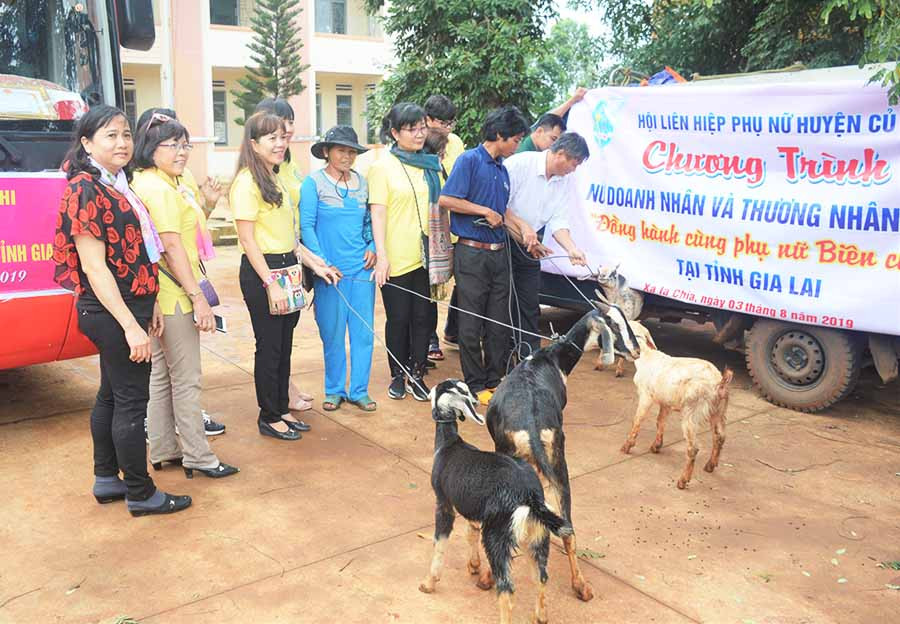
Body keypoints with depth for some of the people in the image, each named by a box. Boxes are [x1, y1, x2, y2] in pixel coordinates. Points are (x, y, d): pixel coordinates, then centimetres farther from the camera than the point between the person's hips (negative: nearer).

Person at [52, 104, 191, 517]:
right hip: (111, 312, -9)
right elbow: (94, 267, -20)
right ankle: (140, 494, 12)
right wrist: (130, 325, -23)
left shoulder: (119, 186, 11)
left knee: (111, 395, 17)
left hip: (128, 306, 10)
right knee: (132, 399, -1)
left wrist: (151, 304, 12)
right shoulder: (86, 191, -16)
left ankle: (106, 480, 30)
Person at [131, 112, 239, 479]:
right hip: (174, 296, -11)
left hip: (163, 296, 11)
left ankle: (163, 450, 26)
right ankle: (198, 457, 7)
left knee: (162, 374, 16)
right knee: (186, 379, -2)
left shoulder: (169, 184, 15)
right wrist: (198, 297, -22)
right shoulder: (159, 188, -16)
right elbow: (172, 246, -22)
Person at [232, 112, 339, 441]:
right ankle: (269, 417, 17)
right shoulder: (247, 182, -13)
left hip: (286, 268, 9)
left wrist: (315, 263, 12)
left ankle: (282, 409, 28)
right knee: (269, 346, 2)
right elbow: (248, 239, -17)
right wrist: (270, 283, -19)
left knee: (284, 345, 15)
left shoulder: (275, 181, 14)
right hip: (261, 272, -8)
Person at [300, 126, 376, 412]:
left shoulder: (362, 182, 11)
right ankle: (334, 390, 21)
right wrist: (321, 263, -14)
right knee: (332, 333, 5)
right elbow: (307, 226, -7)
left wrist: (372, 247, 1)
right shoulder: (314, 182, -2)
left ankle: (359, 390, 17)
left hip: (362, 268, 4)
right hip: (330, 270, -4)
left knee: (363, 331, 5)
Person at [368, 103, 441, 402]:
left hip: (426, 255, 4)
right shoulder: (382, 167, -2)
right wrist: (381, 255, -15)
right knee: (398, 318, 6)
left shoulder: (430, 164, 12)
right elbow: (378, 213, -7)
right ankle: (398, 376, 21)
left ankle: (417, 375, 19)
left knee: (422, 316, 7)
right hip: (396, 259, -4)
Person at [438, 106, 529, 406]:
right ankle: (476, 385, 13)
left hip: (499, 254, 7)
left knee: (499, 323, 10)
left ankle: (495, 380, 22)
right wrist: (486, 212, -12)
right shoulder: (469, 160, -8)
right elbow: (446, 199, -17)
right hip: (472, 254, -7)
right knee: (472, 324, 2)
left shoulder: (502, 169, 16)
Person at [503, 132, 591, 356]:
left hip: (529, 246, 6)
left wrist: (572, 249, -16)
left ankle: (530, 357, 18)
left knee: (529, 305, 9)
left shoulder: (567, 180, 1)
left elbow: (558, 220, -2)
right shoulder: (520, 163, -18)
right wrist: (523, 226, -23)